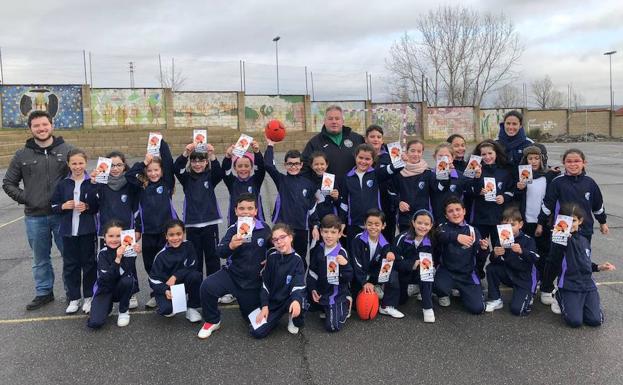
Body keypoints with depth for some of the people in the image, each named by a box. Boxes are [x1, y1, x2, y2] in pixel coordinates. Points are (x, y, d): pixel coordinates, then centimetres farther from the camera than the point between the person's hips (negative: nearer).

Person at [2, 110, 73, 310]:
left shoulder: (67, 149, 0)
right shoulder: (22, 155, 4)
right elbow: (8, 183, 12)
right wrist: (24, 199, -1)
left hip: (63, 215, -1)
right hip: (35, 217, 2)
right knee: (40, 259, 13)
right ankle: (44, 292, 28)